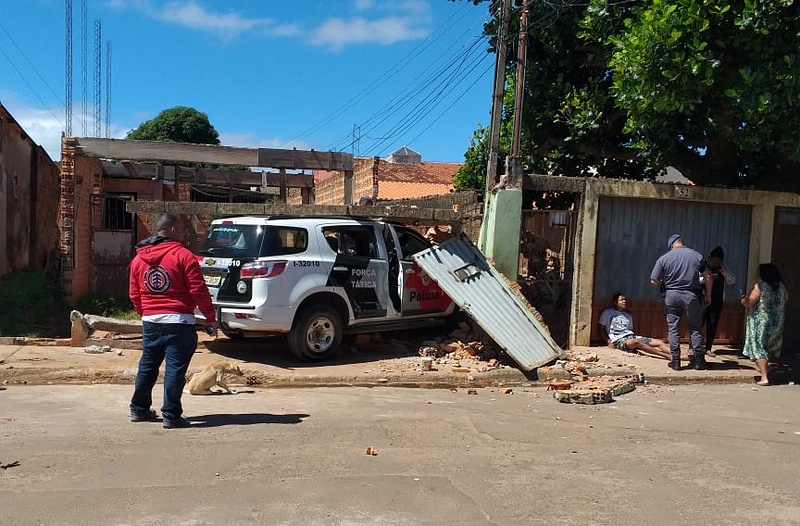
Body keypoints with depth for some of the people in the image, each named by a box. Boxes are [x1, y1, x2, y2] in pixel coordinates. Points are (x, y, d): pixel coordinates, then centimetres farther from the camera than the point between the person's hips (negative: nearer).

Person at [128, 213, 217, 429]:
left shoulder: (138, 259, 10)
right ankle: (171, 415, 0)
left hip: (150, 321, 6)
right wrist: (210, 318, -5)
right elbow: (198, 290, -12)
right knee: (175, 368, -2)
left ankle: (139, 409, 28)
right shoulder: (183, 255, -9)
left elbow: (134, 294, 14)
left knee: (147, 366, 18)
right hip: (178, 322, -6)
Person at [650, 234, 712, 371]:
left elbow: (654, 280, -1)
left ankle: (675, 361, 7)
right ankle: (699, 359, 13)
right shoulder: (697, 255, 3)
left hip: (672, 295, -1)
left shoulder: (664, 258, -2)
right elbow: (707, 277, 5)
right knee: (696, 328, 10)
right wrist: (708, 295, 14)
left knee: (673, 328, 6)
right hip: (691, 296, 1)